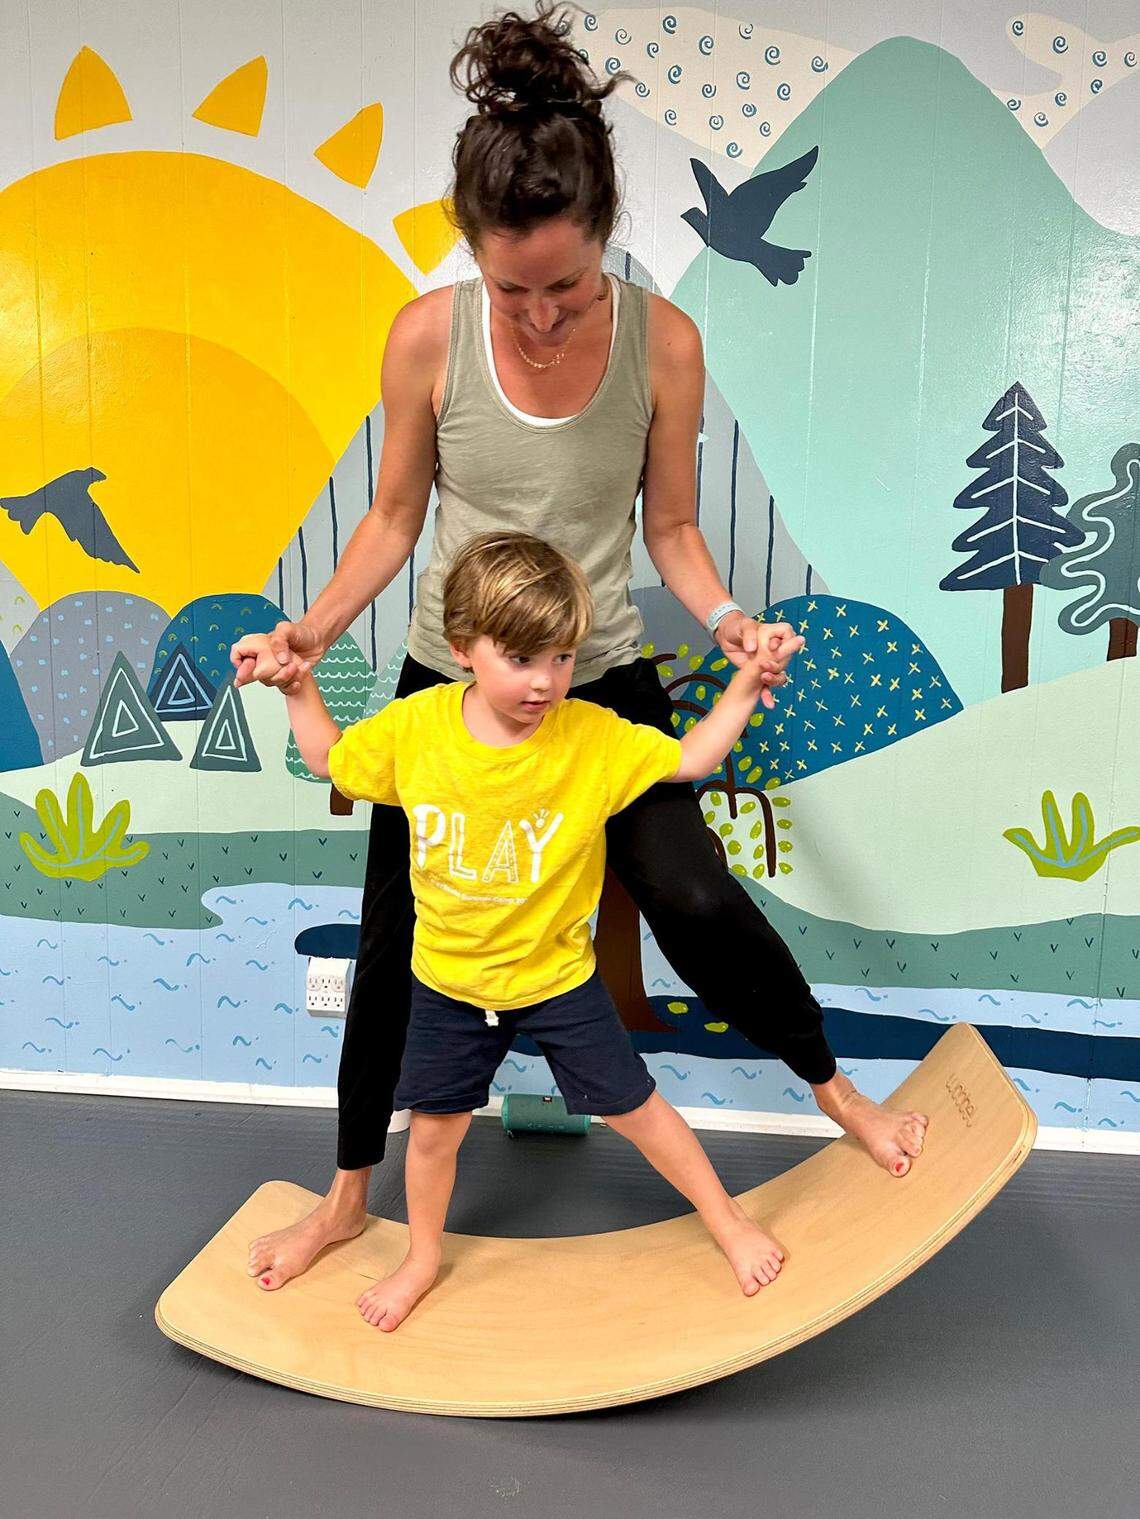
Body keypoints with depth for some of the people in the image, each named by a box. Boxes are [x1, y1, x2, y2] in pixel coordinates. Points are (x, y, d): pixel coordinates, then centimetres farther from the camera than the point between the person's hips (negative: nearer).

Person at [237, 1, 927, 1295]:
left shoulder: (664, 341, -13)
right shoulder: (428, 337, -14)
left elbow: (670, 528, -3)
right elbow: (395, 518, -3)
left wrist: (727, 620, -21)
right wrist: (310, 633, -14)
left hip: (606, 682, 0)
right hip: (447, 684, 1)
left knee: (696, 901, -4)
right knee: (395, 941, 10)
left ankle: (831, 1085, 29)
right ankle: (348, 1200, 35)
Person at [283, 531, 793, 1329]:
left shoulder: (594, 736, -21)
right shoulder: (414, 726, -16)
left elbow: (692, 759, -10)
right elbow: (330, 759, 2)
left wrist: (745, 685, -19)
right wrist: (298, 685, -6)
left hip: (557, 974, -1)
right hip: (449, 978, 2)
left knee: (634, 1107, 11)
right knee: (435, 1126, 17)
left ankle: (730, 1221, 37)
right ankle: (423, 1258, 46)